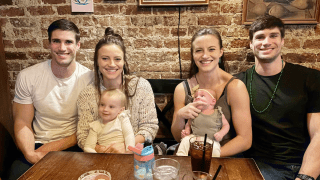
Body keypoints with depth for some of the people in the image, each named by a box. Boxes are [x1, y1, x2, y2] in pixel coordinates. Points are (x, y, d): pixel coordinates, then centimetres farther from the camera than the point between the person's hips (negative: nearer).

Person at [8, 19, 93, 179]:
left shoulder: (90, 79, -8)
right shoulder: (27, 77, -2)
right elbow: (23, 123, 1)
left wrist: (51, 148, -12)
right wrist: (30, 154, -18)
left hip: (73, 147, -1)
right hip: (37, 146, 2)